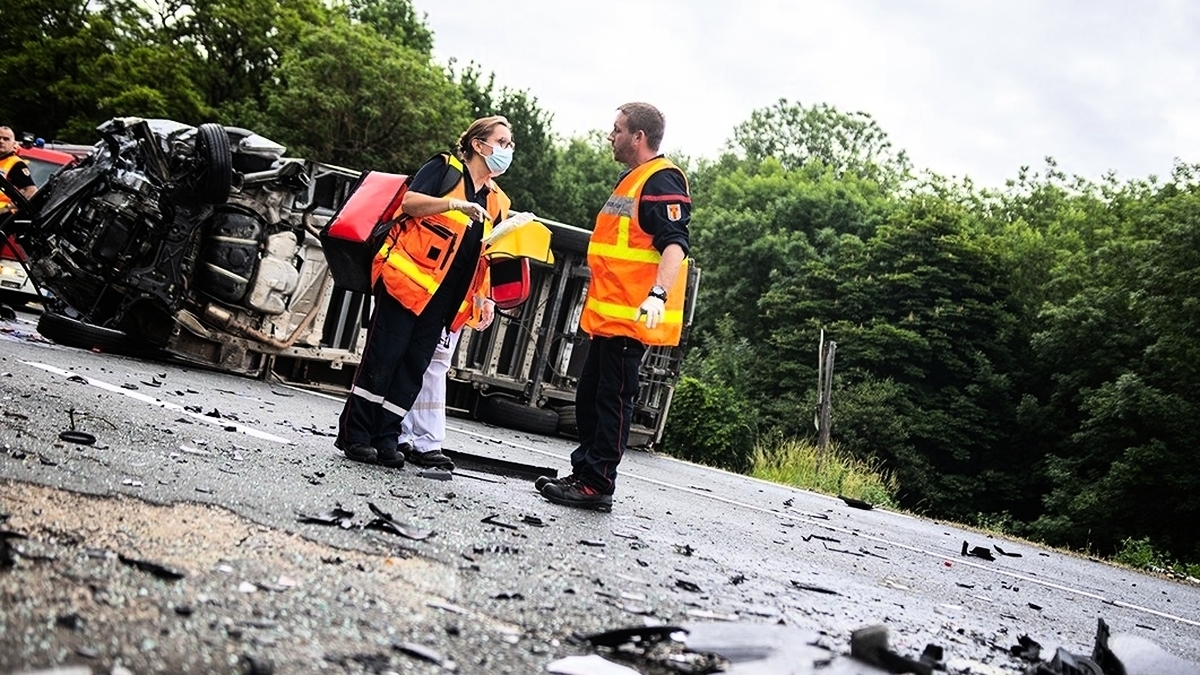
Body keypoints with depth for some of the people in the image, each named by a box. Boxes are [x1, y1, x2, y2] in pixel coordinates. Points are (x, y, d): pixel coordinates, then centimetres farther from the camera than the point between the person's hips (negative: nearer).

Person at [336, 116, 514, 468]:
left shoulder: (496, 201, 17)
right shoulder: (445, 168, 1)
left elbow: (484, 257, 20)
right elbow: (409, 202, -13)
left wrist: (483, 298, 9)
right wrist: (457, 204, -21)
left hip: (442, 298, 6)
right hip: (407, 279, -6)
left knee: (414, 365, 4)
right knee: (383, 356, -4)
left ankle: (387, 438, 10)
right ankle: (354, 434, 3)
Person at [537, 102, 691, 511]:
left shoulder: (662, 181, -12)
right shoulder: (631, 180, 20)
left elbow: (674, 245, -24)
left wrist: (659, 294, -38)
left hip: (631, 317, -11)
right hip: (609, 314, 11)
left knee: (613, 398, -6)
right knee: (589, 396, 15)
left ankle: (598, 485, 0)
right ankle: (583, 473, 24)